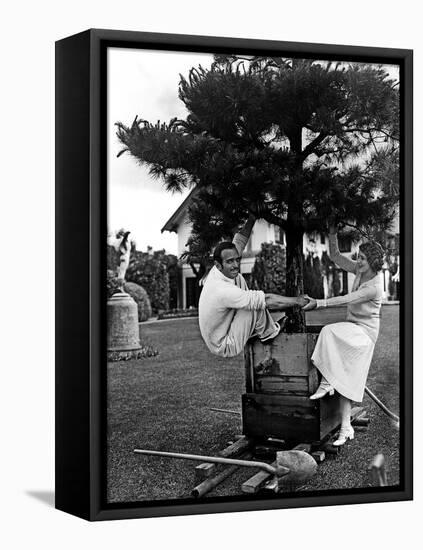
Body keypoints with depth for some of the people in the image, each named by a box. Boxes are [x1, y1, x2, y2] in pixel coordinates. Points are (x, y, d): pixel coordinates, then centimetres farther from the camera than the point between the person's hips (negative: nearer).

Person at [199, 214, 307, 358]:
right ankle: (270, 335, 5)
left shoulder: (219, 270, -10)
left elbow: (239, 242, 4)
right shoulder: (223, 291, -35)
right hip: (226, 348, -9)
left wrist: (252, 219, 2)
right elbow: (267, 301, -32)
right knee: (256, 306, -23)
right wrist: (298, 301, -21)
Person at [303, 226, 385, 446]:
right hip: (351, 329, 8)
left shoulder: (375, 287, -22)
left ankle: (326, 383, -22)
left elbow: (346, 300, -29)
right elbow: (335, 256, 7)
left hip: (365, 331, -8)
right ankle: (346, 427, 2)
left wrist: (318, 303, -33)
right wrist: (332, 234, -6)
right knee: (344, 378, 1)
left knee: (329, 332, -32)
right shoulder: (360, 271, 1)